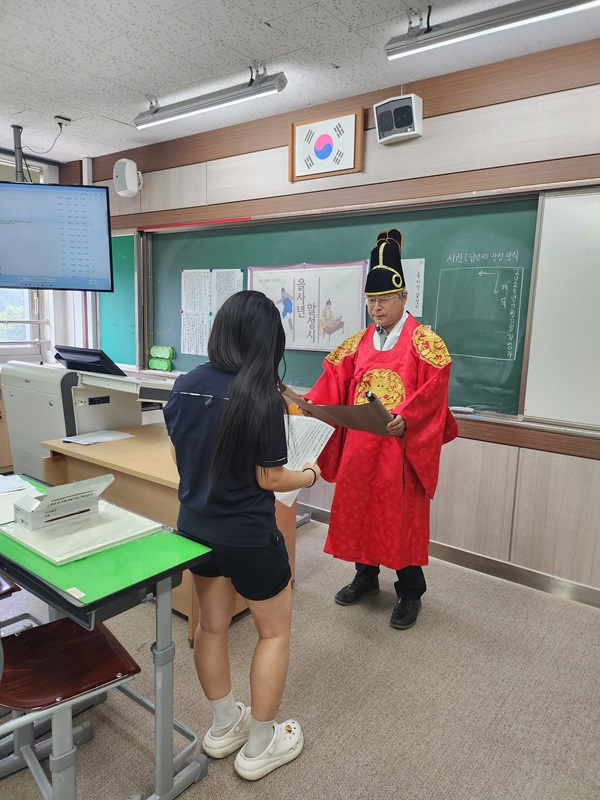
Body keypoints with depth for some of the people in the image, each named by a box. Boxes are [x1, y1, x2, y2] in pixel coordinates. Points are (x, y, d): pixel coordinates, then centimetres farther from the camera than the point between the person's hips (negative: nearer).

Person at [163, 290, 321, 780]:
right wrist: (309, 476, 2)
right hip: (248, 537, -6)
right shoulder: (263, 396, -21)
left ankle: (224, 727, 43)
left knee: (212, 626, 23)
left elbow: (179, 455, 6)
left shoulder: (186, 385, -3)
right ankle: (259, 747, 30)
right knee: (275, 632, 17)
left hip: (195, 528, 6)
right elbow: (269, 478, -17)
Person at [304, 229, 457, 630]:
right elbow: (334, 381, 6)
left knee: (402, 514, 3)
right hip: (359, 443, 5)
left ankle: (410, 591, 22)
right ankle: (366, 575, 33)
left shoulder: (424, 341, -5)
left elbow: (434, 389, -14)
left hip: (402, 444, -5)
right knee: (358, 507, 13)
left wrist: (406, 418, -28)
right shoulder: (359, 342, 10)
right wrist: (310, 404, -10)